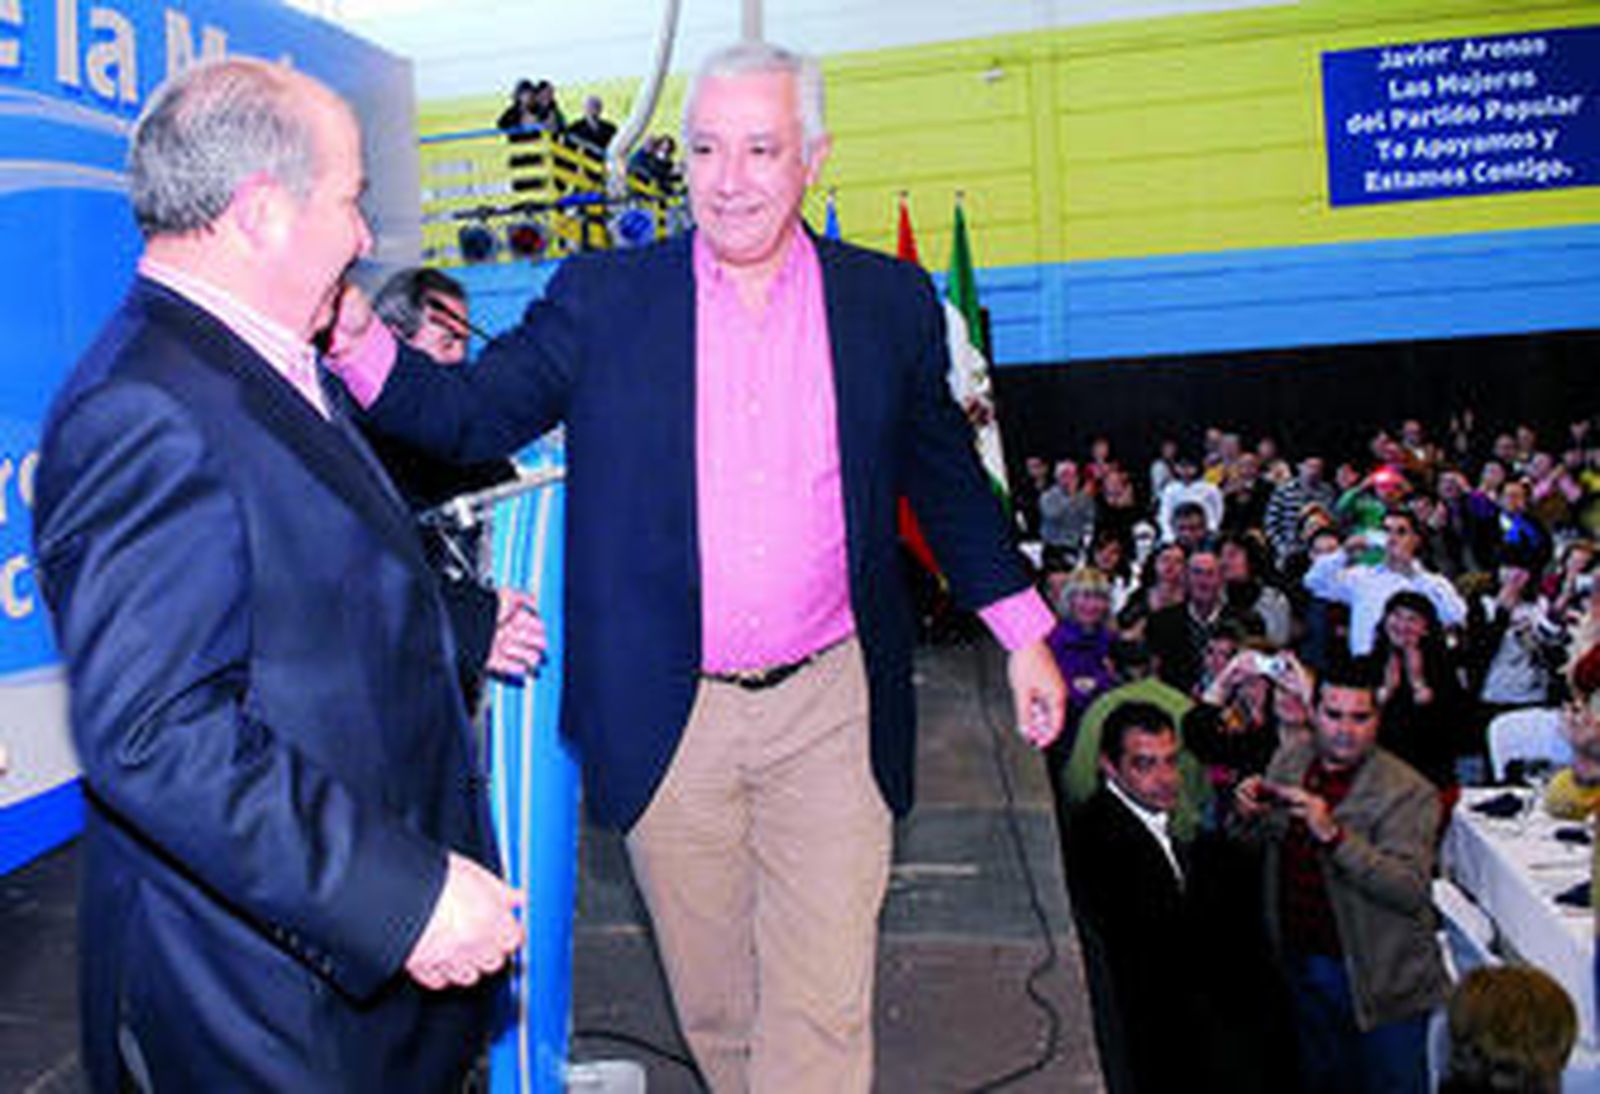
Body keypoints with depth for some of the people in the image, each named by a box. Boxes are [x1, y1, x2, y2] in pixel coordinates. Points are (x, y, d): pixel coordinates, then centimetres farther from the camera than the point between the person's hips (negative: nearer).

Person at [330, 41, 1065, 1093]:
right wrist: (358, 341, -23)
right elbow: (477, 414, -4)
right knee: (713, 1006, 18)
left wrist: (1025, 631, 12)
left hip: (830, 710, 0)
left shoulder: (890, 300, 2)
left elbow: (946, 475, 11)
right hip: (670, 718, 1)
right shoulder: (602, 296, 0)